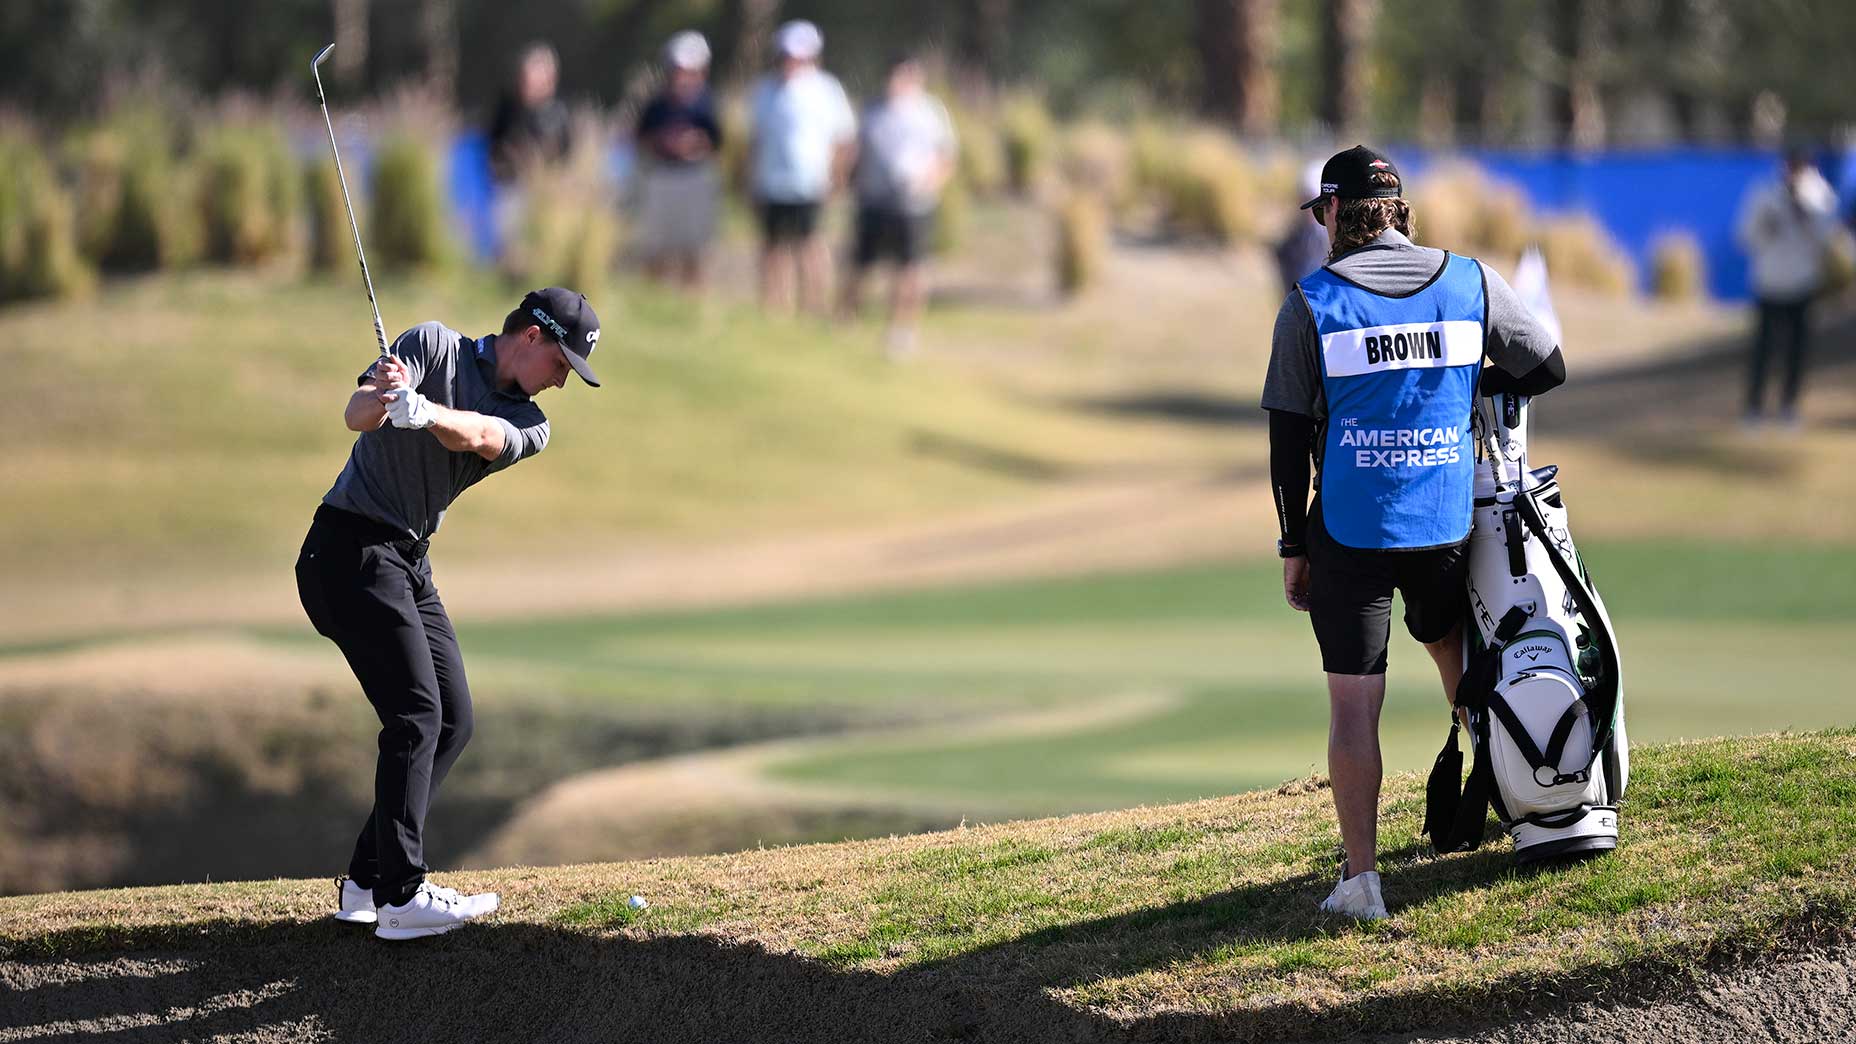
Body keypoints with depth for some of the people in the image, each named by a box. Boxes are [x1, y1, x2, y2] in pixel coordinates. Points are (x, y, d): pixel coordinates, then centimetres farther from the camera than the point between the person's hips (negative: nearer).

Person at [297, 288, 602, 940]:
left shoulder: (528, 426, 9)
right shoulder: (434, 347, -3)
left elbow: (477, 435, -16)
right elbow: (357, 414, -17)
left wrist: (422, 410, -38)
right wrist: (381, 396, -42)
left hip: (410, 566, 8)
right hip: (350, 549, -8)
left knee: (452, 721, 5)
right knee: (417, 714, -15)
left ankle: (367, 881, 12)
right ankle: (401, 897, -17)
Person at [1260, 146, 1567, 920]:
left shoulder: (1311, 304, -5)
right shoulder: (1470, 282, 1)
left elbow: (1289, 440, -4)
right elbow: (1547, 369, 11)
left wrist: (1294, 547, 3)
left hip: (1348, 531, -3)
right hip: (1446, 528, 3)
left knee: (1353, 703, -1)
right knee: (1460, 658, 28)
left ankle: (1361, 879, -6)